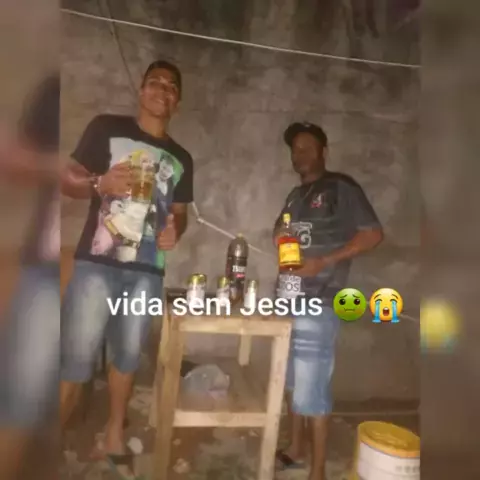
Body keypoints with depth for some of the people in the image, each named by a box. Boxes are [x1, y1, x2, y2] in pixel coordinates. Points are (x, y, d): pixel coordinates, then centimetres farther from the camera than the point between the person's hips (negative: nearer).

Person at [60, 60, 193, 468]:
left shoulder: (181, 159, 15)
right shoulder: (107, 128, 4)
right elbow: (68, 179, 3)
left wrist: (175, 232, -2)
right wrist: (100, 184, -18)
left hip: (148, 272, 4)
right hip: (97, 263, -4)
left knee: (129, 355, 13)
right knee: (76, 358, -3)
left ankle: (114, 435, 29)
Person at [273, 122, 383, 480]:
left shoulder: (341, 188, -4)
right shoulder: (296, 195, 17)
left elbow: (374, 234, -10)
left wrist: (323, 262, -17)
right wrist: (280, 238, 2)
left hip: (318, 303, -7)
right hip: (289, 300, 7)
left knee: (311, 390, -4)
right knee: (292, 382, 15)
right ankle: (296, 450, 31)